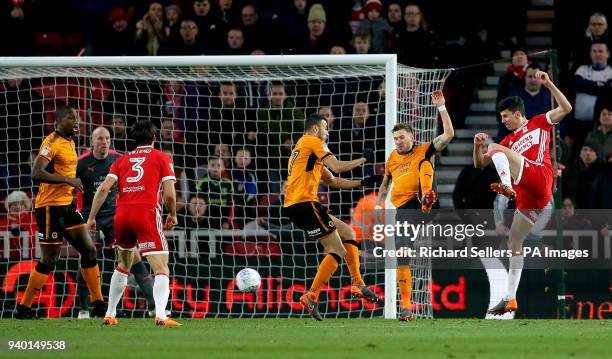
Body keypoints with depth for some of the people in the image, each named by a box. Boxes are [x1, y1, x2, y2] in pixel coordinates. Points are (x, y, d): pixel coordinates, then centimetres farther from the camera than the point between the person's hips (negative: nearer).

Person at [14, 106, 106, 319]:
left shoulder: (70, 142, 14)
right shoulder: (52, 142, -15)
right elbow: (37, 173, -26)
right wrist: (68, 180, -28)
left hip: (67, 205, 9)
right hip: (50, 207, -9)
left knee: (89, 250, 6)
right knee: (50, 260, -5)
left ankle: (98, 305, 11)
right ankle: (23, 308, 5)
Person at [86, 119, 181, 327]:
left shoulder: (122, 160, 20)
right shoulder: (161, 159, 10)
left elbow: (104, 188, 7)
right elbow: (169, 193, 0)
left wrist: (91, 218, 9)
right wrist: (173, 215, 17)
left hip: (121, 215, 4)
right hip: (147, 214, -4)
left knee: (123, 265, 26)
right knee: (161, 269, -6)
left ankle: (110, 315, 27)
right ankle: (160, 314, -27)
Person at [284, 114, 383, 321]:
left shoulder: (302, 148, 28)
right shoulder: (313, 142, -1)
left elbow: (333, 181, 30)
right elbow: (337, 167, -13)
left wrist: (362, 183, 24)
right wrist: (362, 160, 1)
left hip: (293, 206, 10)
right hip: (305, 203, -10)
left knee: (347, 232, 16)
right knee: (338, 250, -9)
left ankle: (357, 284, 10)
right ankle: (311, 297, -15)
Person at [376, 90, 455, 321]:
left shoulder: (423, 151, 7)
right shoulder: (392, 159, 18)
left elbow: (449, 135, -5)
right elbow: (385, 185, 32)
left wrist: (441, 108, -9)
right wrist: (379, 205, 21)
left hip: (420, 204, -3)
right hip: (403, 208, 3)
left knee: (425, 164, -22)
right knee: (402, 259, -4)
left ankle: (427, 198, -48)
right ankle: (406, 307, 0)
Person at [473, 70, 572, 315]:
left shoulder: (539, 123, 14)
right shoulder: (509, 141, 29)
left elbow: (566, 109, 1)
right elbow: (480, 164, 27)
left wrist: (548, 84, -6)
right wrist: (477, 146, 7)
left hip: (540, 177, -8)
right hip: (527, 200, 8)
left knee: (495, 148, -16)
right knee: (514, 244, 11)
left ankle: (506, 186, -43)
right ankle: (510, 299, 15)